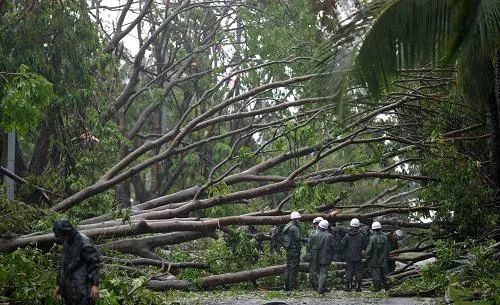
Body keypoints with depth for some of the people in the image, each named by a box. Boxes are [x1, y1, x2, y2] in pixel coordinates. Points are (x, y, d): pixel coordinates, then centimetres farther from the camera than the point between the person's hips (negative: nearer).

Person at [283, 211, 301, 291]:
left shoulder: (286, 227, 14)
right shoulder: (294, 228, -16)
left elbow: (284, 238, 18)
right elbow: (297, 239, -20)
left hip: (288, 249, 9)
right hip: (294, 250, -9)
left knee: (288, 267, 14)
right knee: (294, 268, -5)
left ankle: (286, 286, 17)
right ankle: (291, 287, -5)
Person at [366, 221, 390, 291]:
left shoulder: (372, 238, -16)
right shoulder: (384, 237, 1)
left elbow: (369, 249, -14)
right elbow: (387, 249, 9)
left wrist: (367, 257, -1)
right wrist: (386, 256, 21)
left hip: (374, 259, -5)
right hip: (382, 259, 5)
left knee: (375, 272, -1)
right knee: (382, 272, 17)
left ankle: (377, 286, -2)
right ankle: (384, 285, 22)